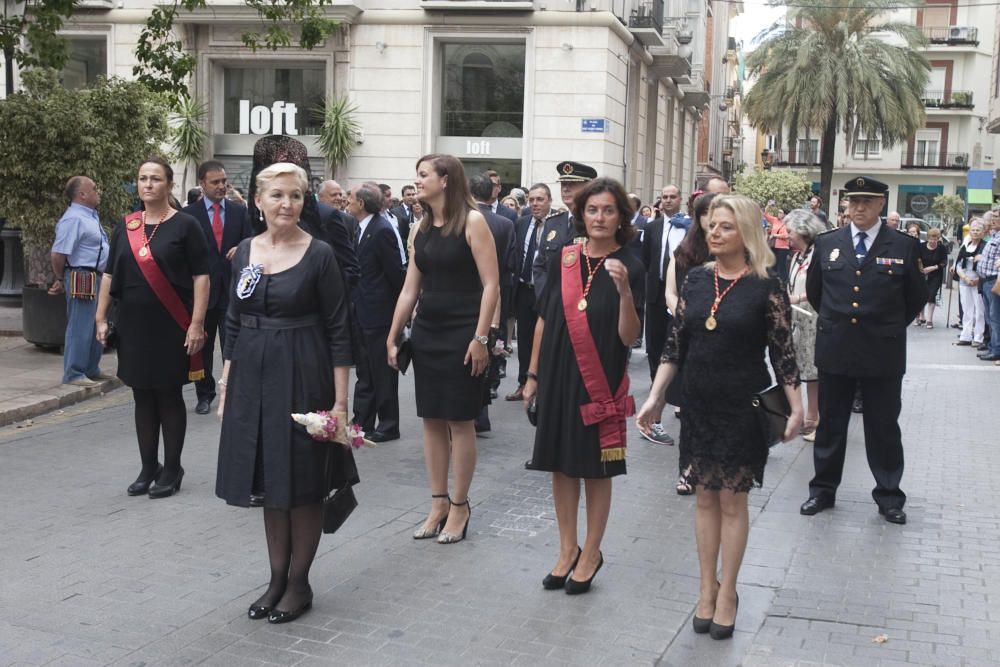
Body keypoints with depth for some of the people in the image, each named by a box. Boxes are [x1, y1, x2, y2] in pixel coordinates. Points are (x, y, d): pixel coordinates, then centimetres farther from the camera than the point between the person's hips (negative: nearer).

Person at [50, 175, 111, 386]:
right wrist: (60, 280, -5)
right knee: (80, 327, -4)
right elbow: (57, 254, -19)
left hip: (96, 278, 10)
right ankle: (73, 374, 4)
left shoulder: (90, 216, 13)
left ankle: (91, 370, 30)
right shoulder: (74, 218, -17)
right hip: (82, 279, -10)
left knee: (96, 327, 18)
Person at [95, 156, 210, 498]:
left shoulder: (185, 225, -5)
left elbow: (201, 277, -9)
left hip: (170, 327, -4)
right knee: (143, 398, 10)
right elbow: (110, 275, 13)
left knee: (169, 397, 4)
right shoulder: (125, 227, 9)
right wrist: (101, 318, 8)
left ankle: (171, 470, 14)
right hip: (133, 326, 4)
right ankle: (148, 468, 20)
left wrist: (197, 323, -15)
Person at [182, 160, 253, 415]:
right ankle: (204, 395, 23)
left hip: (232, 289, 0)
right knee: (202, 347, 10)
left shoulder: (239, 211, 6)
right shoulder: (188, 214, 0)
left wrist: (241, 250, -17)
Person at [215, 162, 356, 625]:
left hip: (302, 378, -4)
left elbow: (338, 331, -7)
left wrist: (340, 401, -10)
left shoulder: (319, 255, -7)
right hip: (253, 378, 5)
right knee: (270, 482, 12)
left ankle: (299, 583, 18)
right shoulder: (244, 252, 6)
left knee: (303, 484, 4)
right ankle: (277, 578, 25)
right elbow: (233, 323, 12)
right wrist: (226, 387, 8)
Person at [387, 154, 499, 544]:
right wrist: (392, 337, 12)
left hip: (461, 334, -6)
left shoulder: (472, 221, -9)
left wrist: (480, 338, -17)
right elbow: (410, 290, 13)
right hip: (426, 332, 6)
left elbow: (491, 285, -13)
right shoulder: (422, 228, 10)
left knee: (460, 421, 1)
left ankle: (459, 506, 13)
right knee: (432, 420, 9)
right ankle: (438, 503, 19)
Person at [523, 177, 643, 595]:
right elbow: (544, 319, 7)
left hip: (600, 381, -3)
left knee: (596, 470, 7)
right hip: (558, 376, 3)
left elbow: (628, 337, -11)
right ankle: (567, 550, 24)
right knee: (561, 465, 10)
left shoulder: (630, 267, -7)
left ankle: (591, 553, 22)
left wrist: (624, 290, -26)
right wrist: (533, 374, 8)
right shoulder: (564, 259, 2)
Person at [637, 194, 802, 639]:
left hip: (743, 406, -4)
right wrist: (655, 398, 0)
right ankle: (707, 587, 23)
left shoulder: (766, 286, -9)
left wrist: (796, 408, -10)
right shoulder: (696, 278, 2)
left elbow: (782, 352, -6)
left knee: (732, 500, 5)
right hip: (699, 403, 4)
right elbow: (675, 344, 4)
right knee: (705, 496, 11)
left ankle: (727, 592, 18)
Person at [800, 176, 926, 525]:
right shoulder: (827, 243, 4)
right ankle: (823, 489, 23)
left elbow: (917, 297, 7)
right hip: (835, 350, 2)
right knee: (830, 424, 12)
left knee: (884, 427, 7)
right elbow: (814, 291, 17)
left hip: (883, 353, -2)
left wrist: (890, 327, 10)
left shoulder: (903, 246, -3)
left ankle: (889, 496, 19)